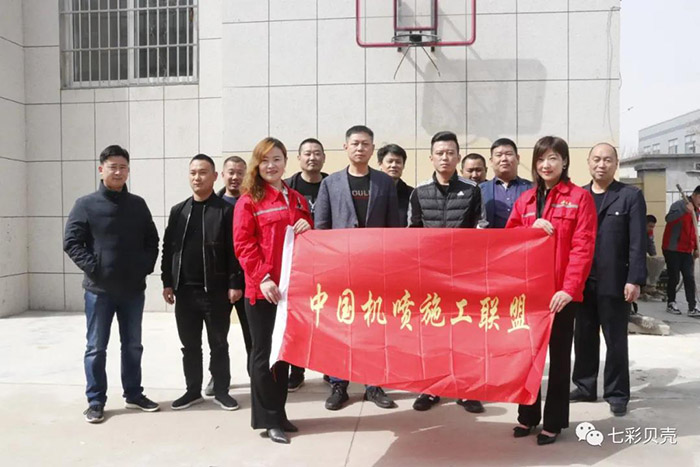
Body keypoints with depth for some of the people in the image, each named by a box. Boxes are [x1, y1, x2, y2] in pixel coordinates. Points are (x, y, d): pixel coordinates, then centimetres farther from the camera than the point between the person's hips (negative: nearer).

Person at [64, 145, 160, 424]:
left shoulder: (138, 205, 7)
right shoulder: (86, 204, -2)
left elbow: (152, 240, 11)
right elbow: (71, 242, -6)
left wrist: (146, 266, -2)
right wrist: (92, 268, -15)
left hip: (133, 289, 3)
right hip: (99, 290, -3)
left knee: (133, 345, 13)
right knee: (96, 348, 6)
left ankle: (134, 394, 27)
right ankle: (95, 401, 18)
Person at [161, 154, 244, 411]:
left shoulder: (226, 210, -3)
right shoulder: (178, 211, 10)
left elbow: (235, 250, -7)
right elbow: (168, 249, 11)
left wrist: (235, 284, -12)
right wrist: (167, 282, 5)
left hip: (216, 290, -4)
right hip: (184, 290, 4)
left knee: (218, 344, 7)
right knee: (190, 345, 13)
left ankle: (221, 391, 20)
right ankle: (193, 390, 26)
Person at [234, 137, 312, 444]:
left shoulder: (297, 199, 14)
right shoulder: (248, 200, -3)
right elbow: (243, 245, -10)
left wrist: (307, 229, -2)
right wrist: (263, 278, -19)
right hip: (262, 288, -5)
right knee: (264, 352, 3)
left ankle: (278, 413, 26)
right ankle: (268, 419, 15)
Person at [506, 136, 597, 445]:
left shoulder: (580, 197, -3)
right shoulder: (525, 200, 11)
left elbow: (582, 246, -10)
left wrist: (569, 288, -19)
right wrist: (532, 228, -11)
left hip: (561, 291, -4)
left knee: (559, 355, 8)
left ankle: (554, 421, 20)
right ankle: (527, 415, 25)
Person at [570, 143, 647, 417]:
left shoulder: (631, 196, 0)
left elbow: (638, 242, -6)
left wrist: (635, 280, -13)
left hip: (614, 282, -3)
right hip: (582, 281, 3)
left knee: (616, 341, 7)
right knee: (583, 338, 12)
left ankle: (617, 394, 19)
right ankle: (585, 387, 25)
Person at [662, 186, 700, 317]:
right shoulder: (679, 205, -9)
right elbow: (668, 218, -29)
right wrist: (685, 211, -43)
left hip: (687, 250, 7)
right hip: (672, 249, -7)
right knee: (674, 277, -1)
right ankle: (671, 303, 14)